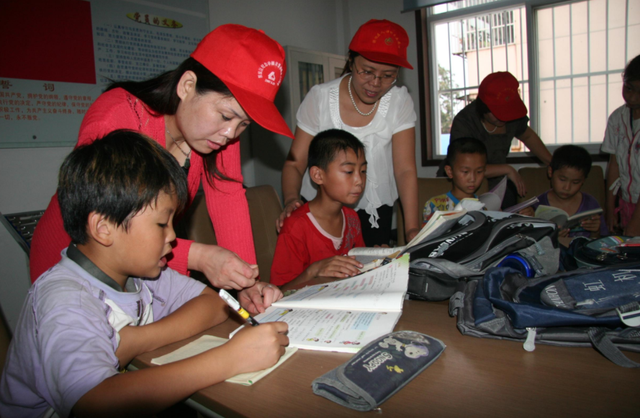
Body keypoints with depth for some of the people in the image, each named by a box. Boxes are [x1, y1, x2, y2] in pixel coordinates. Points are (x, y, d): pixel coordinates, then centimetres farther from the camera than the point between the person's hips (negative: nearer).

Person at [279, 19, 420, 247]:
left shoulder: (400, 101, -10)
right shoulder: (320, 97, -14)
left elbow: (405, 170, -14)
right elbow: (294, 162, -13)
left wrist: (412, 229, -24)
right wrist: (291, 200, -33)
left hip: (376, 210, 2)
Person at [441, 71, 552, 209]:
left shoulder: (513, 115, -2)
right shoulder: (463, 123, -21)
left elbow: (528, 136, 22)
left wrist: (552, 163, 19)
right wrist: (507, 169, -24)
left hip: (497, 184, 5)